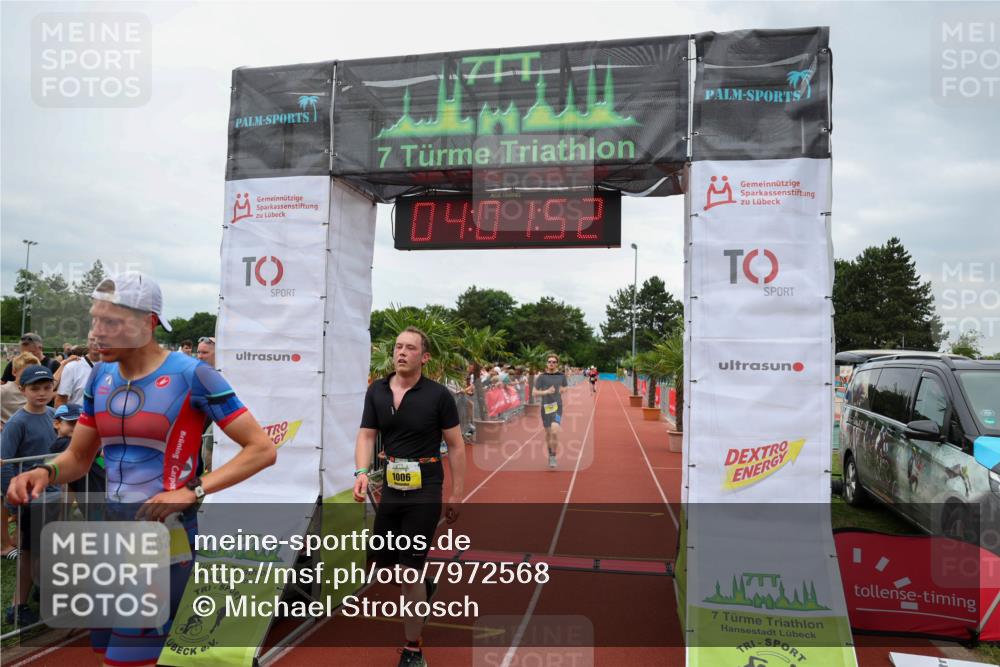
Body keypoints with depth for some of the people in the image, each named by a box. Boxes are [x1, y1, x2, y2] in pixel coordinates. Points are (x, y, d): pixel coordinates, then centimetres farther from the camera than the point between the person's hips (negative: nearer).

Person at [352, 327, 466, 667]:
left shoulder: (438, 395, -10)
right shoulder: (376, 391, 2)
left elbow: (456, 446, -4)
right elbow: (366, 435, 1)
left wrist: (456, 494, -4)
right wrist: (362, 472, -18)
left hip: (424, 492, -5)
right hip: (390, 487, 5)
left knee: (408, 569, -4)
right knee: (383, 560, 16)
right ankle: (423, 588, 49)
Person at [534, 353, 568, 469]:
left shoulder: (562, 375, 2)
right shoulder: (542, 376, -3)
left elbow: (566, 388, 18)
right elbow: (535, 392, -3)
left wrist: (562, 390, -5)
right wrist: (546, 391, -19)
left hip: (557, 406, -1)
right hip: (545, 406, 1)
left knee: (554, 431, -18)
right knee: (548, 433, 11)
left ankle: (554, 457, -5)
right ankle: (550, 455, 32)